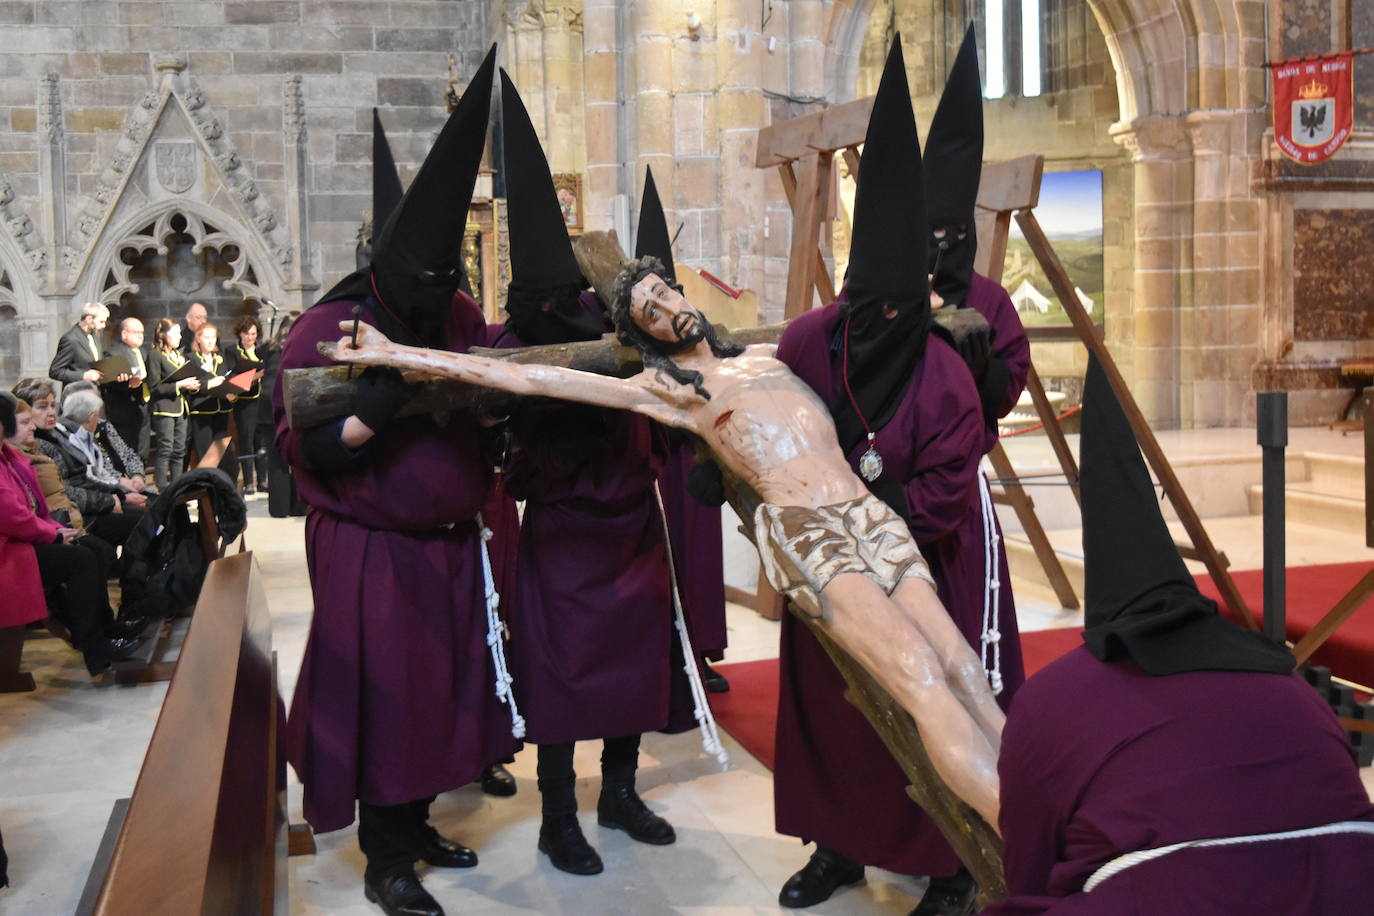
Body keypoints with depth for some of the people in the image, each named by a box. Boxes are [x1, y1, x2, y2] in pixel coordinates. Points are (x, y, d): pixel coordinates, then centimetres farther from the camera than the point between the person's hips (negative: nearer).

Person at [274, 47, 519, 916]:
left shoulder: (458, 315, 5)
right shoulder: (328, 329, -11)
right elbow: (304, 444, -14)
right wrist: (382, 404, -28)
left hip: (449, 542, 6)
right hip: (371, 549, -6)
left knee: (439, 684, 14)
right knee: (383, 692, 2)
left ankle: (416, 824, 34)